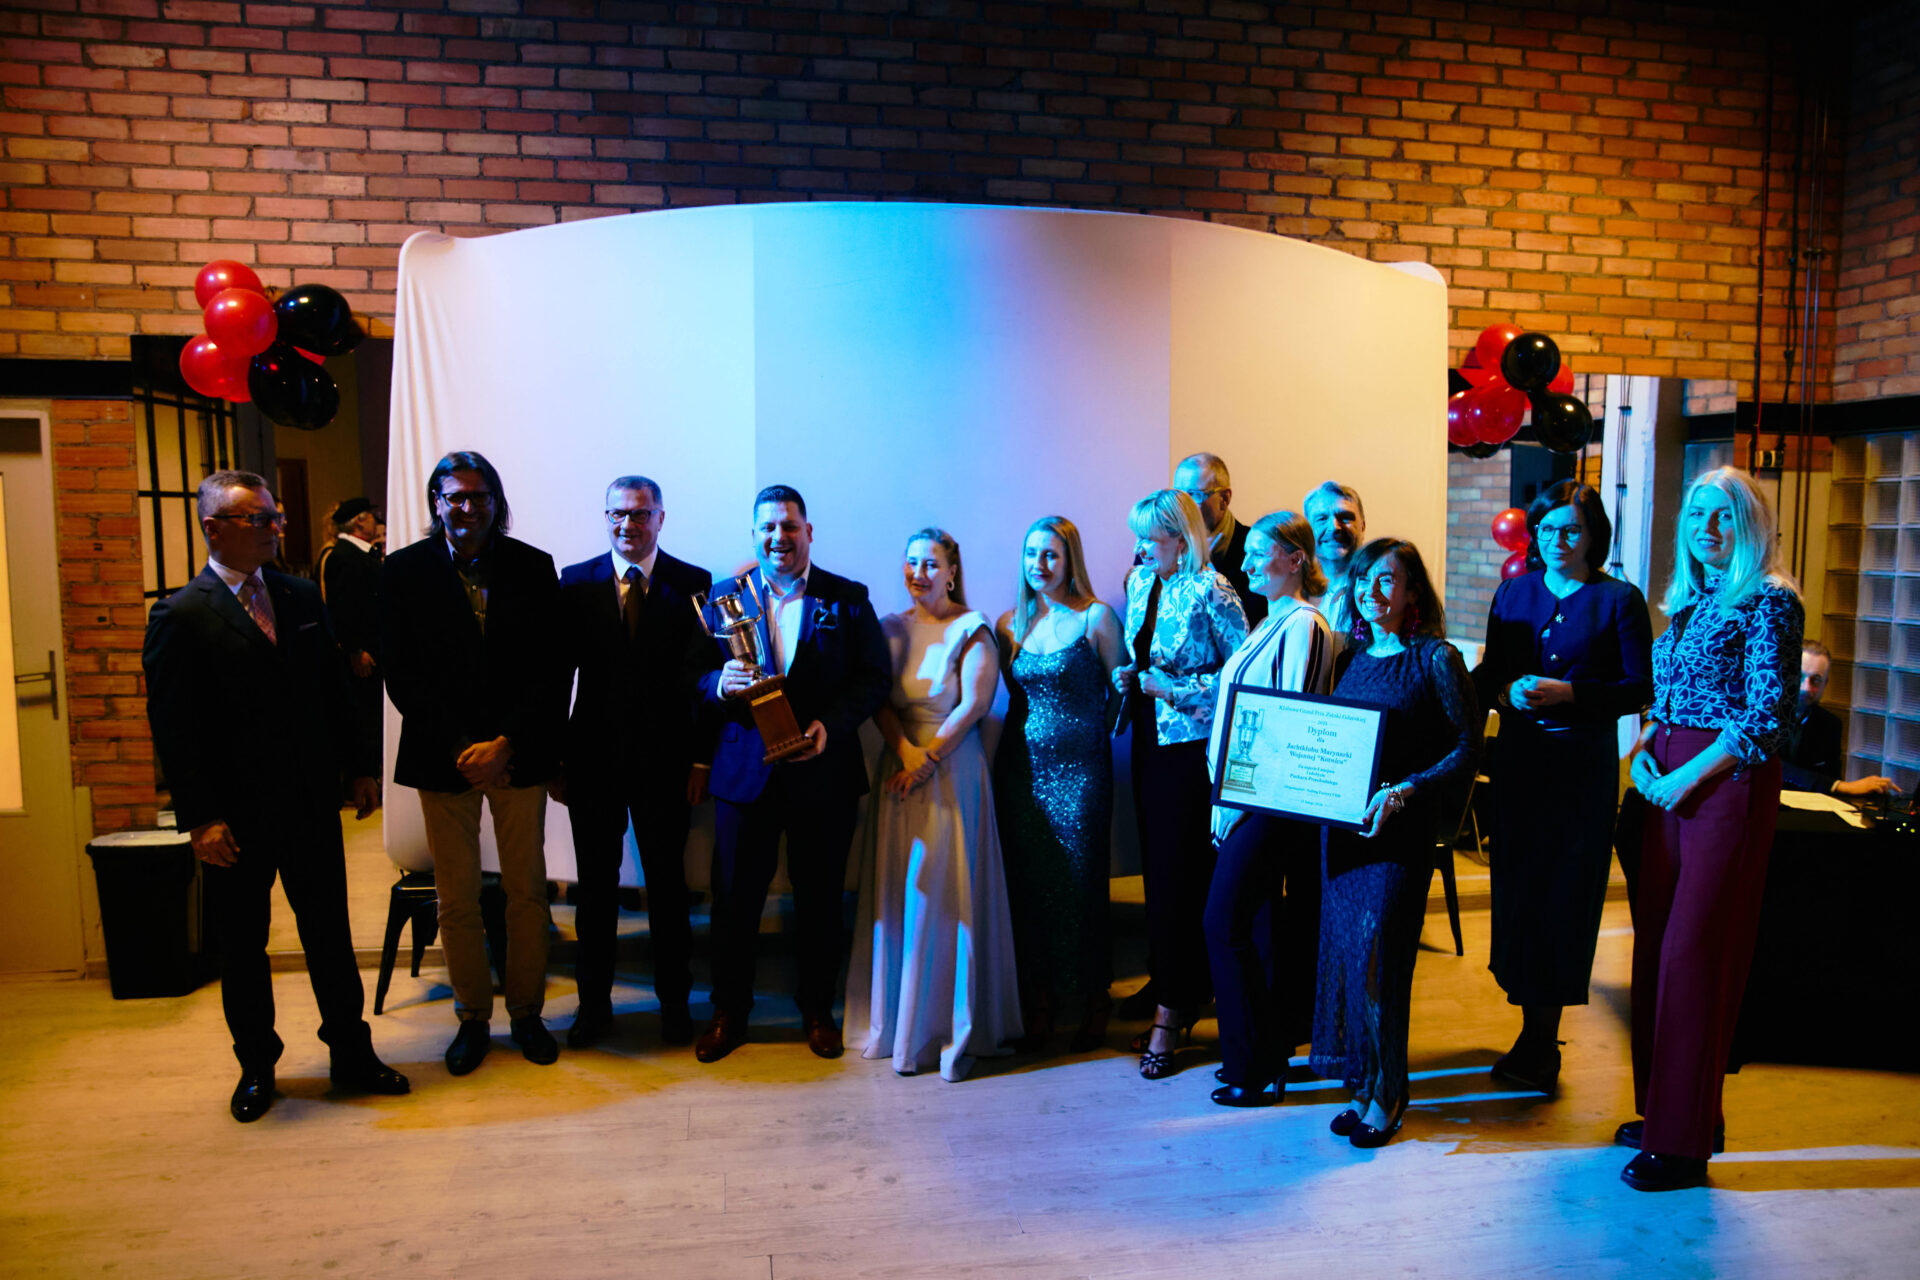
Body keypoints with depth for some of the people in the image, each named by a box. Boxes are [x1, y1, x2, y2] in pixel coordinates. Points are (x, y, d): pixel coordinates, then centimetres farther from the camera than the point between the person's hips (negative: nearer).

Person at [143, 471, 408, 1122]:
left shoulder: (302, 597, 7)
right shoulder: (180, 616, -8)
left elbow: (333, 689, 13)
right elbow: (172, 728, -11)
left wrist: (360, 766, 9)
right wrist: (200, 819, -15)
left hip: (313, 803, 4)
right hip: (236, 816, -4)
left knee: (330, 933, 11)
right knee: (242, 946, 11)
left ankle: (351, 1054, 24)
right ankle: (256, 1067, 29)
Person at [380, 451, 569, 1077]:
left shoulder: (534, 567, 1)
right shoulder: (403, 571, 1)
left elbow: (549, 671, -2)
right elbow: (402, 675, -3)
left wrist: (506, 744, -11)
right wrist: (461, 749, -11)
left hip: (518, 754, 1)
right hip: (443, 759, 0)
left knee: (527, 890, 8)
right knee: (456, 899, 7)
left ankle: (526, 1011, 24)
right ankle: (472, 1018, 24)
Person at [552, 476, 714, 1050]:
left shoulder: (693, 585, -2)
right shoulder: (575, 582, 3)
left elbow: (705, 675, -3)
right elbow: (559, 675, 3)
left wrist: (701, 759, -7)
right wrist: (554, 759, 0)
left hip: (665, 760, -1)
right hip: (592, 760, 1)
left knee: (667, 884, 10)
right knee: (595, 884, 11)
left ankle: (674, 1001, 25)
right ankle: (594, 1002, 27)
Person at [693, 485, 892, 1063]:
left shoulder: (848, 598, 2)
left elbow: (875, 677, -3)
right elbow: (696, 677, 2)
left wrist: (831, 723, -17)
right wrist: (720, 685, -21)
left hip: (823, 772, 0)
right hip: (744, 770, 1)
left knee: (820, 899, 11)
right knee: (734, 897, 8)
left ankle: (817, 1009, 30)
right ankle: (729, 1011, 27)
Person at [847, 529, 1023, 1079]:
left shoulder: (972, 629, -2)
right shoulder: (891, 629, 11)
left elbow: (975, 704, -10)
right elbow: (878, 700, 4)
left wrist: (928, 758, -14)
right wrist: (905, 750, -12)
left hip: (953, 770, -4)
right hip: (900, 767, 4)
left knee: (949, 895, -4)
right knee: (899, 894, 6)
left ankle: (958, 1030, 6)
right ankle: (902, 1023, 18)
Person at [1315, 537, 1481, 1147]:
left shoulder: (1436, 659, -6)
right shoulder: (1352, 658, 12)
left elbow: (1468, 748, -8)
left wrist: (1406, 789, -20)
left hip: (1401, 827, -6)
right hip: (1342, 821, 6)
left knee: (1377, 954, -5)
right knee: (1344, 948, 8)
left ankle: (1385, 1093, 13)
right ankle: (1363, 1083, 22)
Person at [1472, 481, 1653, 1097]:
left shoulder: (1620, 600, -2)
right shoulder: (1513, 594, 10)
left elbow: (1639, 688, -5)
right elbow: (1489, 673, 13)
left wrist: (1567, 692, -17)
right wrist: (1506, 691, -9)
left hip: (1583, 762, -4)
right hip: (1519, 755, 4)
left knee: (1564, 893, -1)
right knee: (1517, 884, 4)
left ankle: (1538, 1042, 10)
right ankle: (1537, 1035, 17)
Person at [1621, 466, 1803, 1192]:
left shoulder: (1768, 602, -7)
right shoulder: (1688, 602, 15)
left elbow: (1768, 715, -14)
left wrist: (1687, 776, -16)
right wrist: (1643, 747, 3)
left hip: (1727, 783, -7)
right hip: (1670, 785, 8)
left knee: (1693, 951, -5)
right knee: (1655, 942, 10)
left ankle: (1686, 1141, 5)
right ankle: (1666, 1110, 23)